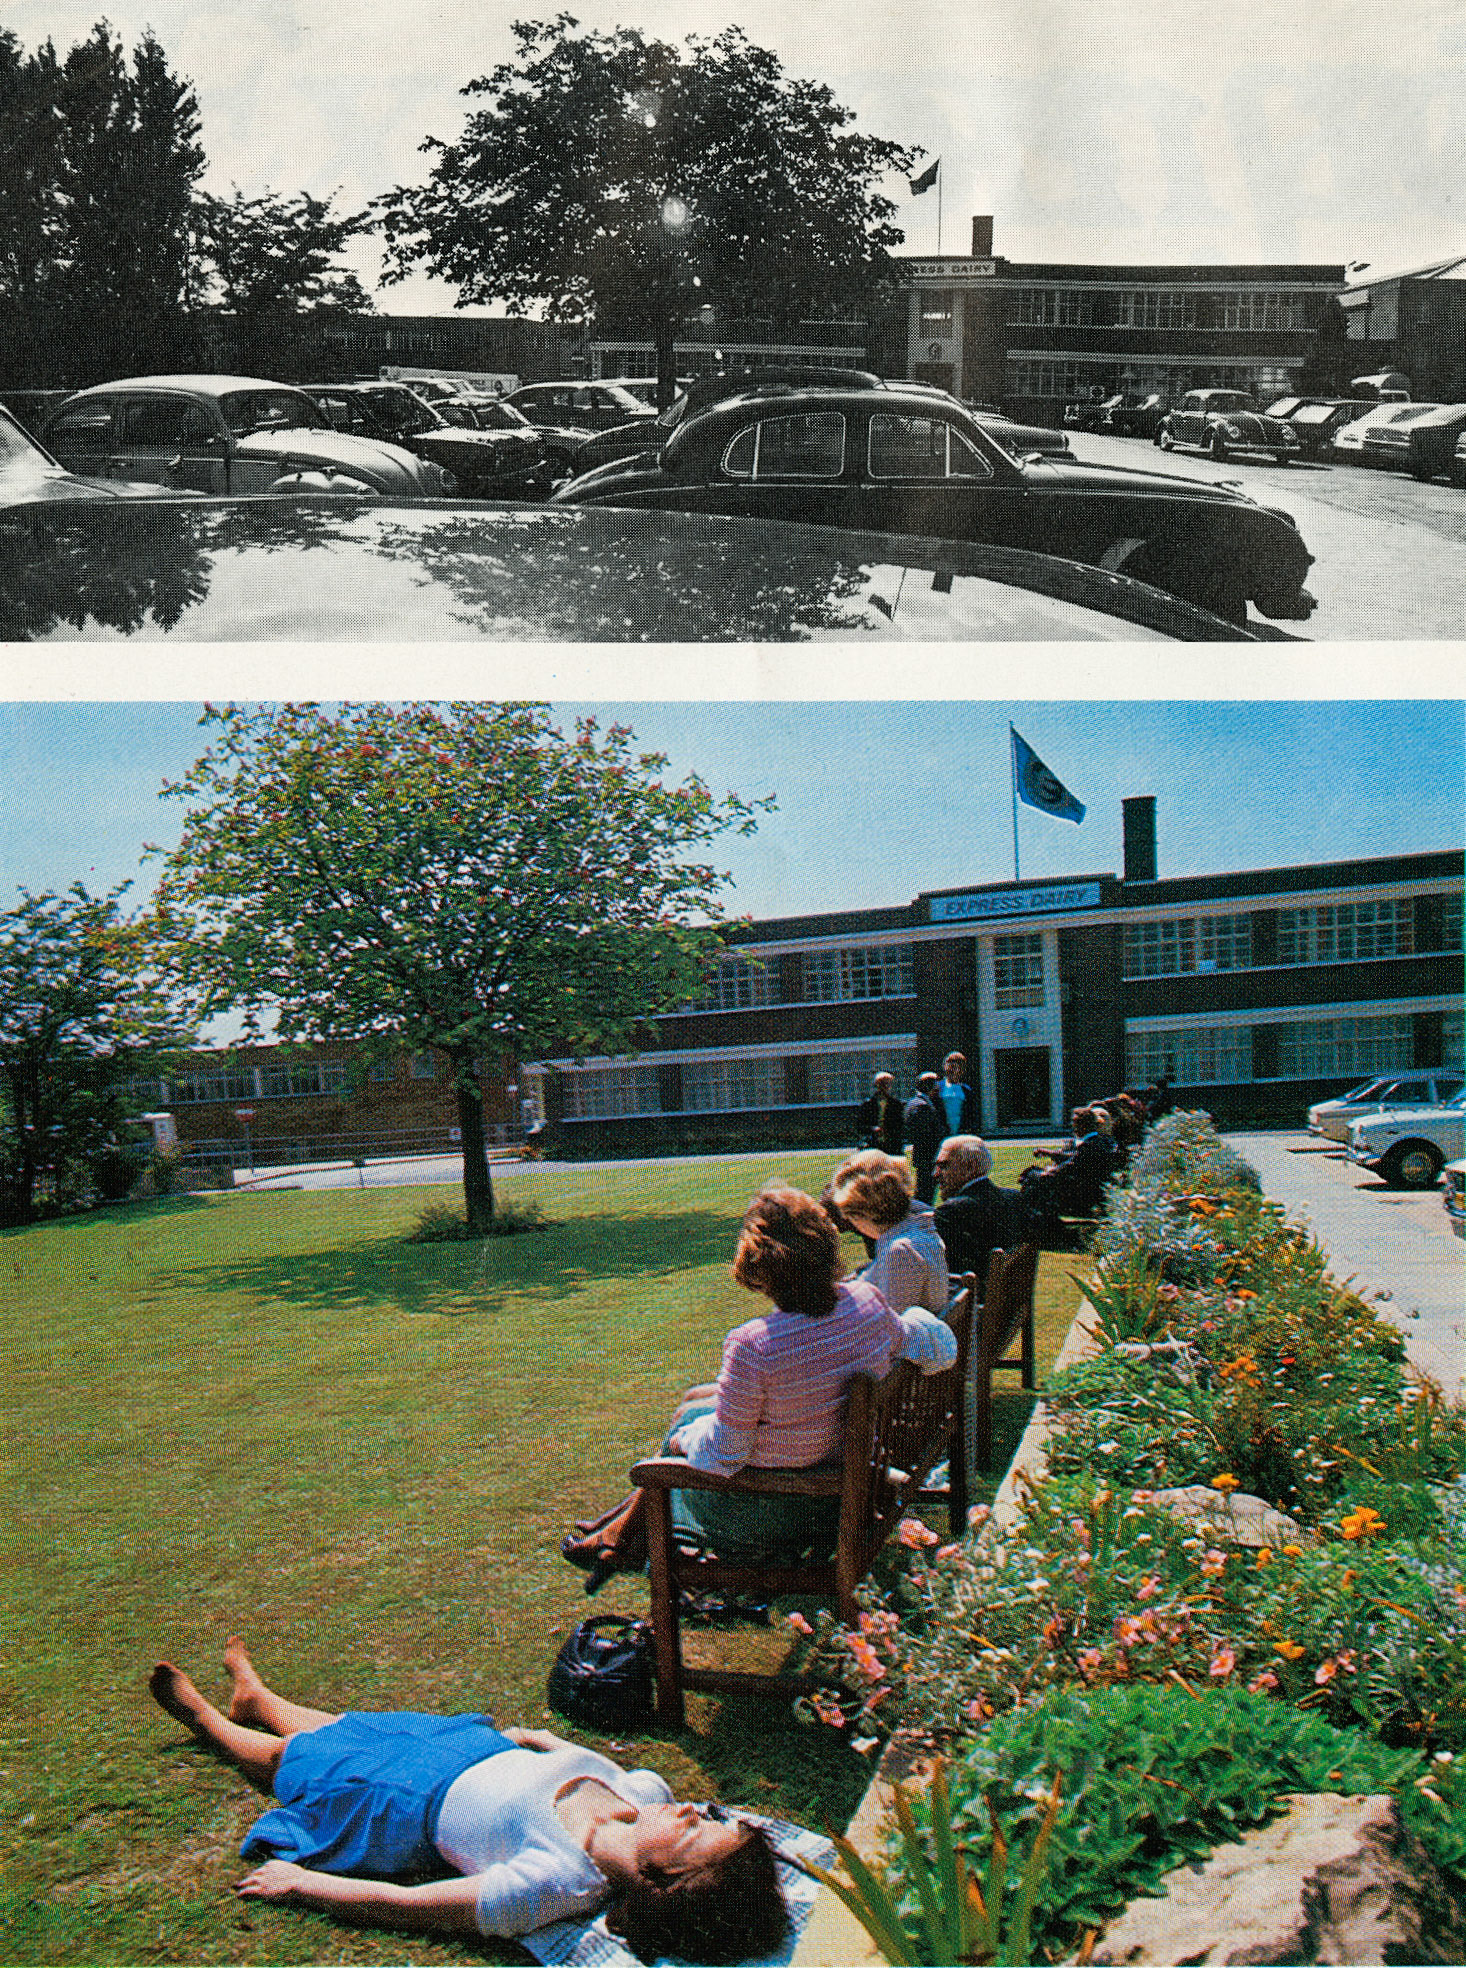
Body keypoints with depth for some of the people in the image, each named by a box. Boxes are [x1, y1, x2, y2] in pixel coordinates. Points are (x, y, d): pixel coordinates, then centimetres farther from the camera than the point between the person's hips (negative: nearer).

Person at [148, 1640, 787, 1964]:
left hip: (422, 1804, -5)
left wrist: (297, 1882, -23)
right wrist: (539, 1738, 18)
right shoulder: (648, 1793, -26)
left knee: (292, 1752, 21)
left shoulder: (558, 1881, -45)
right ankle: (253, 1696, 61)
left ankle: (206, 1718, 54)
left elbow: (400, 1904, -33)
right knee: (334, 1728, 29)